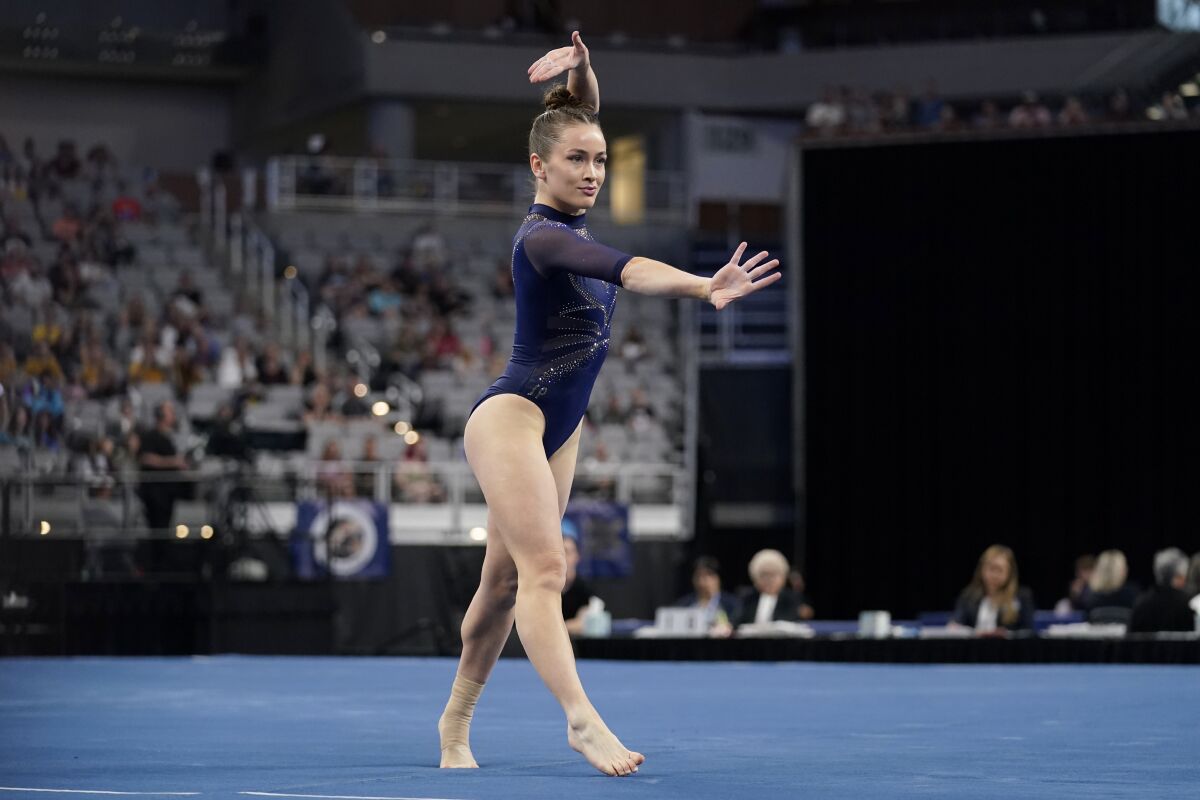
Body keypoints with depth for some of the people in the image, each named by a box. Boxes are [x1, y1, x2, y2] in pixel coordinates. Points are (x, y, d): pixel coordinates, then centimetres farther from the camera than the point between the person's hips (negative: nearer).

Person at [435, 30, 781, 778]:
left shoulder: (570, 217, 7)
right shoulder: (543, 236, -19)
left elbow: (583, 116, 15)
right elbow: (622, 267, -38)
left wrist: (580, 69, -8)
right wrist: (705, 287, -54)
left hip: (558, 431, 9)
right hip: (512, 417, -9)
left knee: (507, 580, 13)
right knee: (544, 571, -21)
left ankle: (456, 723, 21)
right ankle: (582, 719, -36)